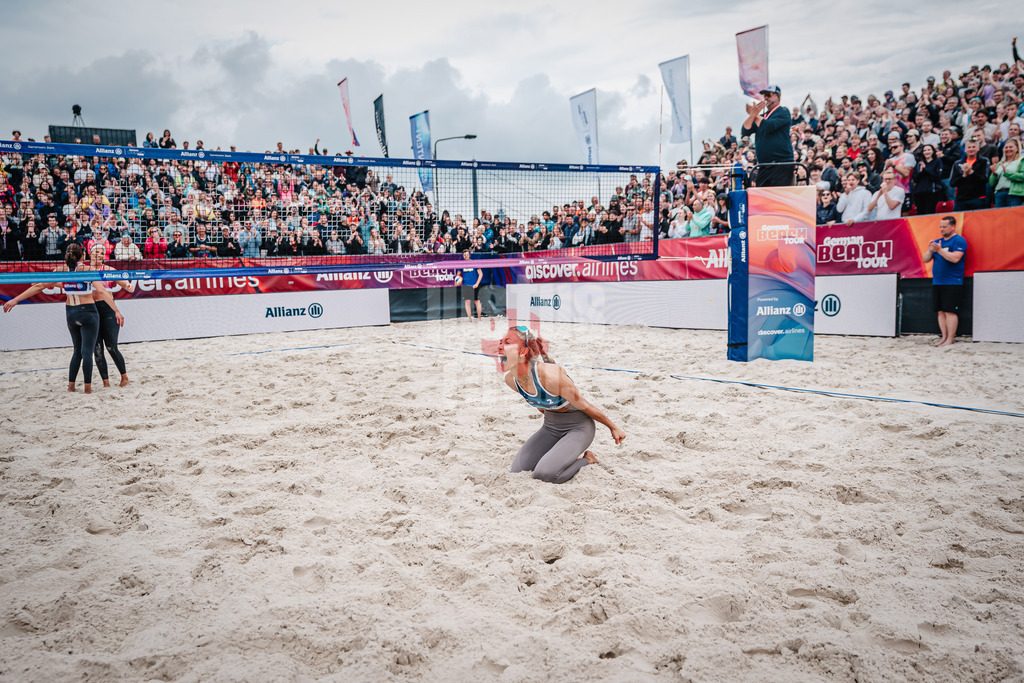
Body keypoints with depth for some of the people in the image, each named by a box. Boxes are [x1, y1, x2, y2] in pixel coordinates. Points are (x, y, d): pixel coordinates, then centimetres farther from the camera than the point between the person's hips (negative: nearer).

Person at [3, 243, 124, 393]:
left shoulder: (61, 270, -2)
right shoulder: (88, 269, -13)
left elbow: (39, 286, -3)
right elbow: (102, 292, -23)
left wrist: (15, 300, 2)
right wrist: (117, 311, -26)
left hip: (70, 312, 5)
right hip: (88, 312, -5)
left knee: (77, 350, 19)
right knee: (87, 352, 0)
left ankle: (71, 384, 18)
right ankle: (87, 387, 2)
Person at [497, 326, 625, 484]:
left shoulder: (549, 375, -32)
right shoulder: (510, 380, -11)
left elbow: (583, 405, -17)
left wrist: (613, 428, -4)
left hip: (578, 426, -6)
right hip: (550, 426, 7)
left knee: (544, 474, -25)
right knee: (517, 471, -7)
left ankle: (587, 460, 3)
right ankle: (562, 455, 15)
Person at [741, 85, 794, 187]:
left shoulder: (783, 112, 0)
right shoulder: (762, 116, 21)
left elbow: (768, 126, -16)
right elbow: (745, 131, 9)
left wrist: (755, 115, 1)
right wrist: (752, 115, -8)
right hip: (763, 166, 7)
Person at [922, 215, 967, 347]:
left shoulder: (959, 240, -4)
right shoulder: (937, 242, 17)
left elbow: (955, 258, -18)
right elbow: (925, 260, 14)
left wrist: (939, 250, -21)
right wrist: (930, 250, -5)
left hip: (952, 283, -7)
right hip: (937, 282, 7)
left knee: (950, 311, -9)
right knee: (941, 311, 7)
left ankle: (950, 339, -6)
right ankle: (944, 337, 12)